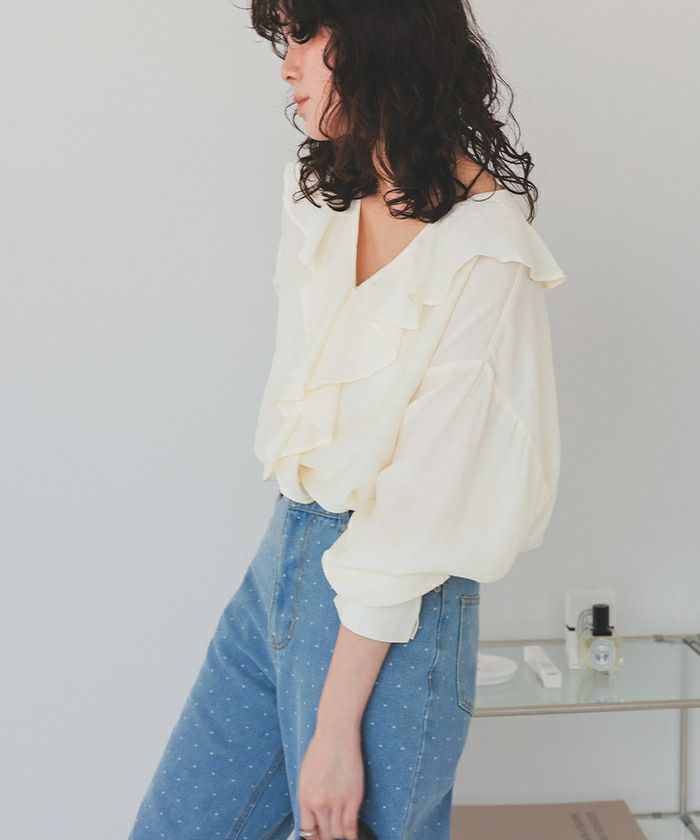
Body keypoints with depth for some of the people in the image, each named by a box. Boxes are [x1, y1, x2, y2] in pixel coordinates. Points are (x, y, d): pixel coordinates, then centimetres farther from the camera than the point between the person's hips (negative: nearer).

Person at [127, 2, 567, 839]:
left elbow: (420, 502, -21)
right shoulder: (315, 189, 4)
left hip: (388, 608, -8)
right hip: (282, 552, 8)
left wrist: (336, 727, -18)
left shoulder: (484, 256, -19)